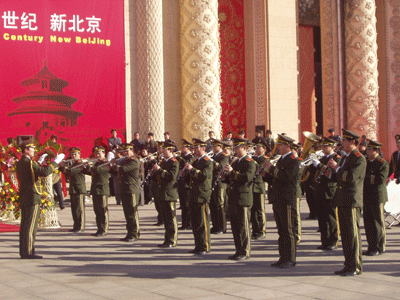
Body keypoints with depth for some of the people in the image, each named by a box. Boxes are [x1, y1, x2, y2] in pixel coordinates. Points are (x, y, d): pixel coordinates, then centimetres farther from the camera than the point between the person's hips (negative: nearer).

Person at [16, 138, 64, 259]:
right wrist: (56, 162, -16)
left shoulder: (20, 163, 13)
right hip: (32, 198, -9)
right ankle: (28, 252, -4)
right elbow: (45, 172, -25)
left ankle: (23, 251, 16)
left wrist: (39, 162, 25)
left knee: (24, 225, 12)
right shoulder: (29, 163, -16)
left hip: (24, 198, 9)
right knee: (31, 225, -6)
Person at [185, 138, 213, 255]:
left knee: (203, 222, -5)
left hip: (202, 196, -9)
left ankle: (205, 247, 1)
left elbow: (204, 175, -23)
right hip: (194, 196, 9)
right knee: (195, 223, 11)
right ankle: (198, 246, 19)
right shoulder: (196, 161, 18)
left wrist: (192, 169, -25)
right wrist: (188, 169, 7)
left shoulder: (207, 161, -8)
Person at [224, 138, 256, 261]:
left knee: (243, 227, -4)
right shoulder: (235, 162, 19)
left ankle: (245, 252, 2)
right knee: (235, 226, 11)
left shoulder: (249, 162, -8)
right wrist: (226, 175, 3)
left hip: (243, 199, -8)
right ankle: (239, 251, 19)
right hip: (233, 199, 8)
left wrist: (232, 172, -25)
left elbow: (247, 177, -23)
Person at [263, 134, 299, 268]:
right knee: (281, 231, 11)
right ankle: (283, 258, 17)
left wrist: (272, 168, -19)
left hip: (287, 200, -9)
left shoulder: (293, 160, -10)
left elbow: (287, 176, -25)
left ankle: (290, 260, 1)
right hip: (277, 200, 9)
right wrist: (268, 172, 4)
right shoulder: (281, 160, 18)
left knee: (288, 230, -4)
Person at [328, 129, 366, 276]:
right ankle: (348, 265, 18)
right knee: (345, 234, 11)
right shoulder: (345, 158, 19)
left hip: (352, 201, -9)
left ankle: (356, 267, 2)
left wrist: (337, 167, -14)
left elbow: (351, 177, -22)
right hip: (342, 202, 9)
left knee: (353, 234, -5)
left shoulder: (359, 159, -10)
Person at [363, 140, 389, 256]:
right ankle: (371, 247, 17)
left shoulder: (383, 164, -7)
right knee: (368, 223, 8)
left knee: (378, 223, -1)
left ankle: (379, 248, 7)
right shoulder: (366, 162, 16)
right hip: (366, 197, 7)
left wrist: (366, 178, -16)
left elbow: (381, 179, -19)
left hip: (377, 197, -7)